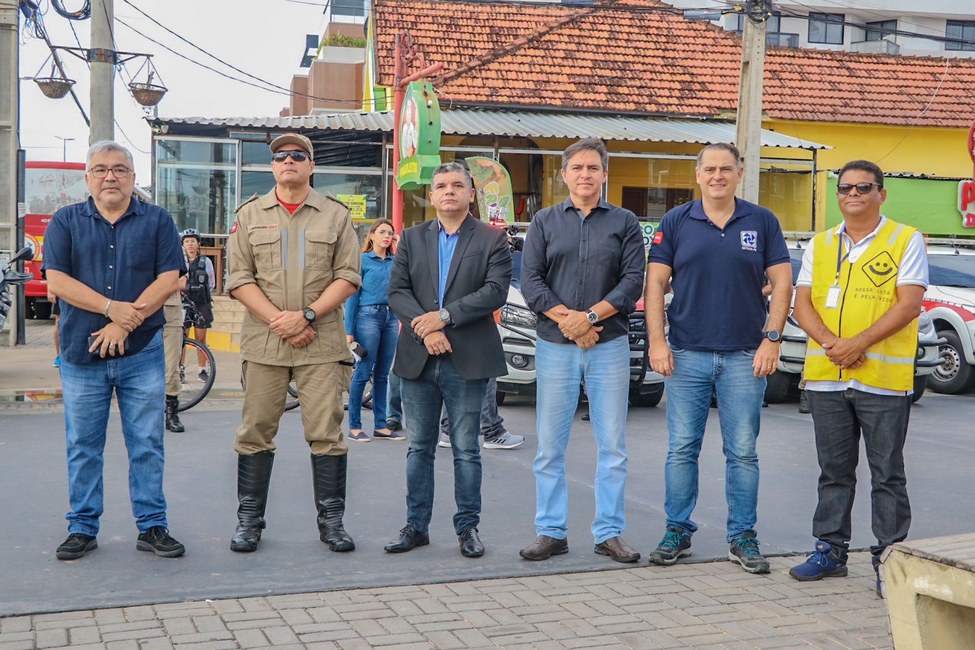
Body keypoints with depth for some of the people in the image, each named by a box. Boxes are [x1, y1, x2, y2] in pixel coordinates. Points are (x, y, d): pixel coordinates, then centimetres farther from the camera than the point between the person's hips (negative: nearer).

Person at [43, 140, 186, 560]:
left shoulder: (157, 221, 7)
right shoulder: (65, 222, 8)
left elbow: (169, 279, -3)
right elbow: (57, 280, -3)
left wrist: (124, 325, -12)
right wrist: (112, 307, -16)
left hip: (142, 353, 0)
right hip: (81, 353, 1)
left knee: (147, 446, 3)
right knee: (83, 447, 7)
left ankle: (152, 526, 12)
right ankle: (82, 528, 17)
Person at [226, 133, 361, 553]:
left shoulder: (335, 216, 9)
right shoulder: (250, 215, 11)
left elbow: (348, 277, 2)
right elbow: (239, 278, 3)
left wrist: (307, 315, -11)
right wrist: (277, 319, -10)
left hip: (321, 343, -1)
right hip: (263, 342, 1)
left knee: (327, 435, 0)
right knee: (256, 434, 4)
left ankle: (331, 521, 10)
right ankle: (249, 520, 14)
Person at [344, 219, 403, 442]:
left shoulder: (394, 262, 14)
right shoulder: (363, 260, 0)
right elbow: (353, 295, -3)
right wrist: (349, 330, -8)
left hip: (391, 317, 5)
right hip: (368, 316, -5)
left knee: (382, 374, 9)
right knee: (363, 372, -5)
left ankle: (381, 426, 14)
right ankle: (354, 426, 1)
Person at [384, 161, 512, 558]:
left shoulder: (491, 239, 3)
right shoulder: (412, 238, 12)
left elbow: (496, 290, -10)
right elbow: (397, 291, 2)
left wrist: (445, 316, -16)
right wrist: (425, 328, -14)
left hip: (467, 360, -3)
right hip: (417, 359, 3)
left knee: (466, 449, 4)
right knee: (419, 448, 9)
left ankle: (467, 527, 14)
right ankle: (416, 526, 18)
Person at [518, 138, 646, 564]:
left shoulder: (624, 223, 8)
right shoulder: (545, 222, 10)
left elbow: (633, 281, -2)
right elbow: (530, 281, 1)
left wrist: (589, 316, -13)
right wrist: (566, 319, -12)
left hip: (609, 346, 0)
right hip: (555, 347, 1)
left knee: (612, 446, 3)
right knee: (549, 447, 4)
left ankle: (609, 533, 12)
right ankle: (550, 532, 14)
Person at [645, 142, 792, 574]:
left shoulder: (762, 221, 4)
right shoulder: (676, 222, 4)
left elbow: (782, 282, 4)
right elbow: (656, 283, 3)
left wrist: (772, 339, -6)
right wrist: (656, 342, -5)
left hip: (745, 357, 0)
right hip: (687, 355, 0)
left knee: (743, 452, 5)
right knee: (682, 449, 4)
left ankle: (742, 537, 16)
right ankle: (678, 531, 17)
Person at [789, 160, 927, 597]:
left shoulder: (905, 241, 1)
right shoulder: (820, 245, 13)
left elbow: (909, 303, -9)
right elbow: (802, 304, 7)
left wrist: (859, 343, -18)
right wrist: (830, 342, -11)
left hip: (884, 379, -4)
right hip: (826, 378, 4)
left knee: (887, 474, 2)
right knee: (834, 472, 12)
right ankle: (830, 549, 22)